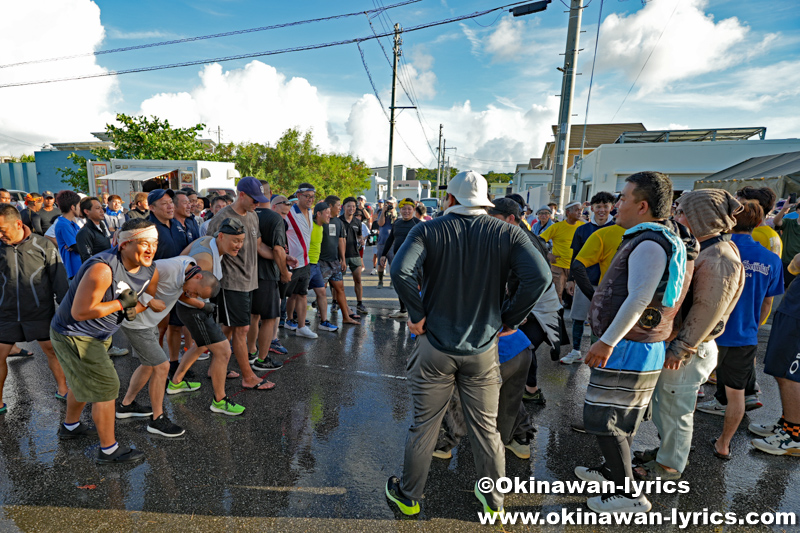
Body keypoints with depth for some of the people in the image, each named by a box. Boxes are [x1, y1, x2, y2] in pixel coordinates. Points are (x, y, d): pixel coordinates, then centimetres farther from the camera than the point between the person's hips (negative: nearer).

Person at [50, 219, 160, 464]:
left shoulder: (150, 272, -9)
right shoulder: (103, 268, -34)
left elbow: (155, 296, 9)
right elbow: (80, 312, -32)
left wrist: (135, 308, -10)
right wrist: (122, 303, -26)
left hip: (97, 334, 9)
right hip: (73, 335, -9)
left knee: (84, 381, 28)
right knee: (106, 387, -4)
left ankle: (70, 426, 53)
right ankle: (109, 450, 12)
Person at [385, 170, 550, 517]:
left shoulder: (428, 231, -8)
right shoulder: (507, 233, -5)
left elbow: (400, 270, -24)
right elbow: (539, 277, -16)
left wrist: (417, 314, -12)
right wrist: (510, 319, -5)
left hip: (434, 347, -1)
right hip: (483, 349, 1)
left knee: (423, 427, 16)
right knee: (486, 429, 19)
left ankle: (408, 497, 37)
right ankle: (493, 500, 39)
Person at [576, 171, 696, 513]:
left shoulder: (650, 244, -19)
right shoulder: (665, 237, 15)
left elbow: (639, 299, -28)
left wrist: (607, 341, -26)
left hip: (628, 346, -10)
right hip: (647, 347, 10)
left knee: (603, 418, 0)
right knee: (622, 417, 22)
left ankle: (627, 495, 13)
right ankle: (612, 471, 38)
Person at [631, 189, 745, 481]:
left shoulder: (719, 260, -21)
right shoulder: (699, 249, 10)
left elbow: (707, 311, -22)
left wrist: (679, 349, -19)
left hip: (688, 352, -9)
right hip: (669, 342, 9)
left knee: (676, 410, 7)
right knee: (662, 402, 22)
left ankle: (669, 466, 26)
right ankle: (665, 449, 41)